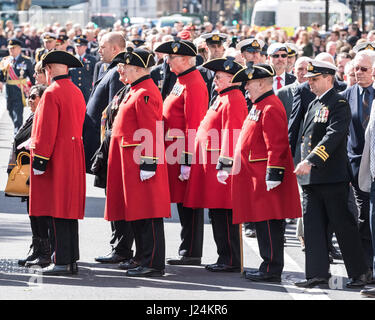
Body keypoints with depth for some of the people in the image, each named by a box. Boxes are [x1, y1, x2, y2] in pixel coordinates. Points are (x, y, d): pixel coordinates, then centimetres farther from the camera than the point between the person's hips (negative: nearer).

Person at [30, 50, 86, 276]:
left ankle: (62, 263, -8)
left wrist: (39, 161, -15)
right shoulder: (77, 92, 13)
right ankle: (72, 260, 14)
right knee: (69, 210, 11)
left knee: (58, 212, -7)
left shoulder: (52, 93, -13)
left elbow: (46, 131, -18)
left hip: (56, 161, -9)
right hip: (74, 159, 9)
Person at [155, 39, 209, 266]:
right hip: (177, 153, 10)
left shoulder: (193, 85, -16)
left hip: (186, 154, -10)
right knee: (184, 203, 12)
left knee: (189, 204, -5)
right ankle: (188, 252, 17)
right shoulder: (183, 81, 16)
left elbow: (193, 126, -20)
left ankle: (192, 253, 0)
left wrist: (187, 161, -22)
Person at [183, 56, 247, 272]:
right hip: (213, 164, 11)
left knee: (224, 216, -7)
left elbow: (231, 134, -20)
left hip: (221, 164, -11)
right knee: (218, 214, 12)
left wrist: (224, 165, -23)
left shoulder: (232, 101, -14)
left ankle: (232, 261, -4)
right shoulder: (224, 99, 18)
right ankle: (226, 259, 17)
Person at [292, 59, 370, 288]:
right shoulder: (313, 106, 16)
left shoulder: (339, 104, -10)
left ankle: (360, 272, 9)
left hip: (333, 176, -8)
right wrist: (304, 165, 16)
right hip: (312, 177, 8)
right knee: (313, 224, 3)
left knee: (343, 224, -1)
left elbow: (333, 136, -22)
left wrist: (311, 161, -30)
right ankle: (318, 273, 5)